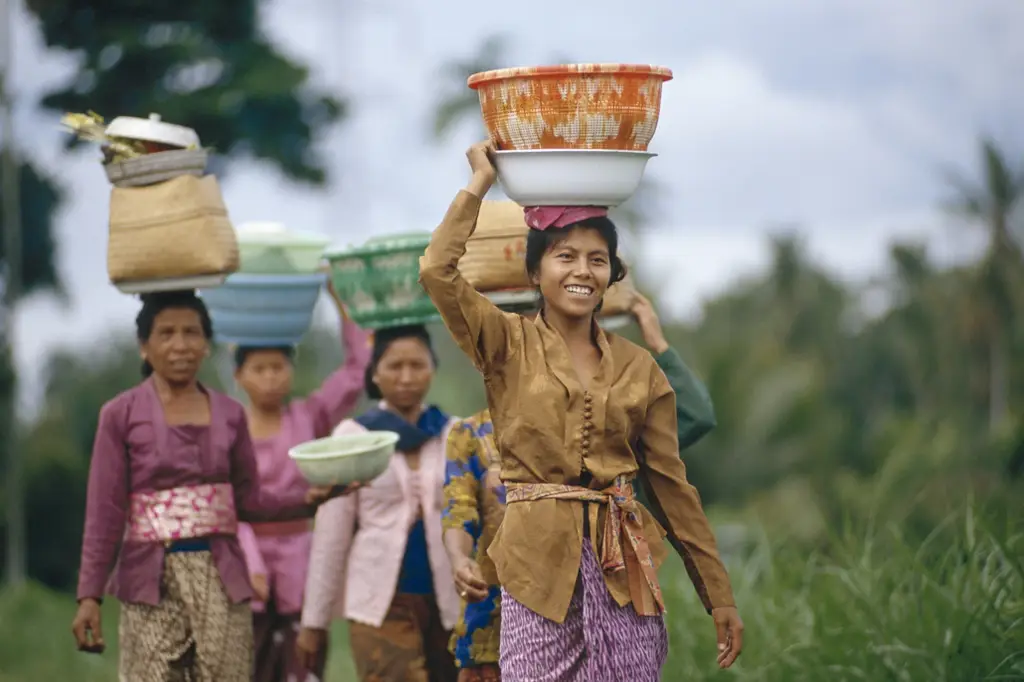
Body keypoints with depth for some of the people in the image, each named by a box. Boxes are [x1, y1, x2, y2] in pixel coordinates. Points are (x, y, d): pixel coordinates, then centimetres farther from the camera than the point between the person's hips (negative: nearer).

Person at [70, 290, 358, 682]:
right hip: (152, 580, -3)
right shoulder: (122, 415, -1)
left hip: (221, 579, 3)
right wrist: (90, 594, -8)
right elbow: (105, 513, -2)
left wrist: (308, 500, -5)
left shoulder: (230, 415, 8)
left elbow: (248, 502, 12)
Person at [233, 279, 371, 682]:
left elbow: (357, 370, -3)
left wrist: (339, 301, -9)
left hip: (300, 565, 1)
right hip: (246, 564, -1)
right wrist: (252, 566, -18)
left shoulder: (309, 418, 6)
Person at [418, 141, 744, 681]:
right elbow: (437, 272, -14)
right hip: (539, 561, -2)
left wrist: (719, 596, 8)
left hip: (623, 569, 2)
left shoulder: (638, 367, 9)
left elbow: (671, 484, 11)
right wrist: (481, 181, -3)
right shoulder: (509, 346, 3)